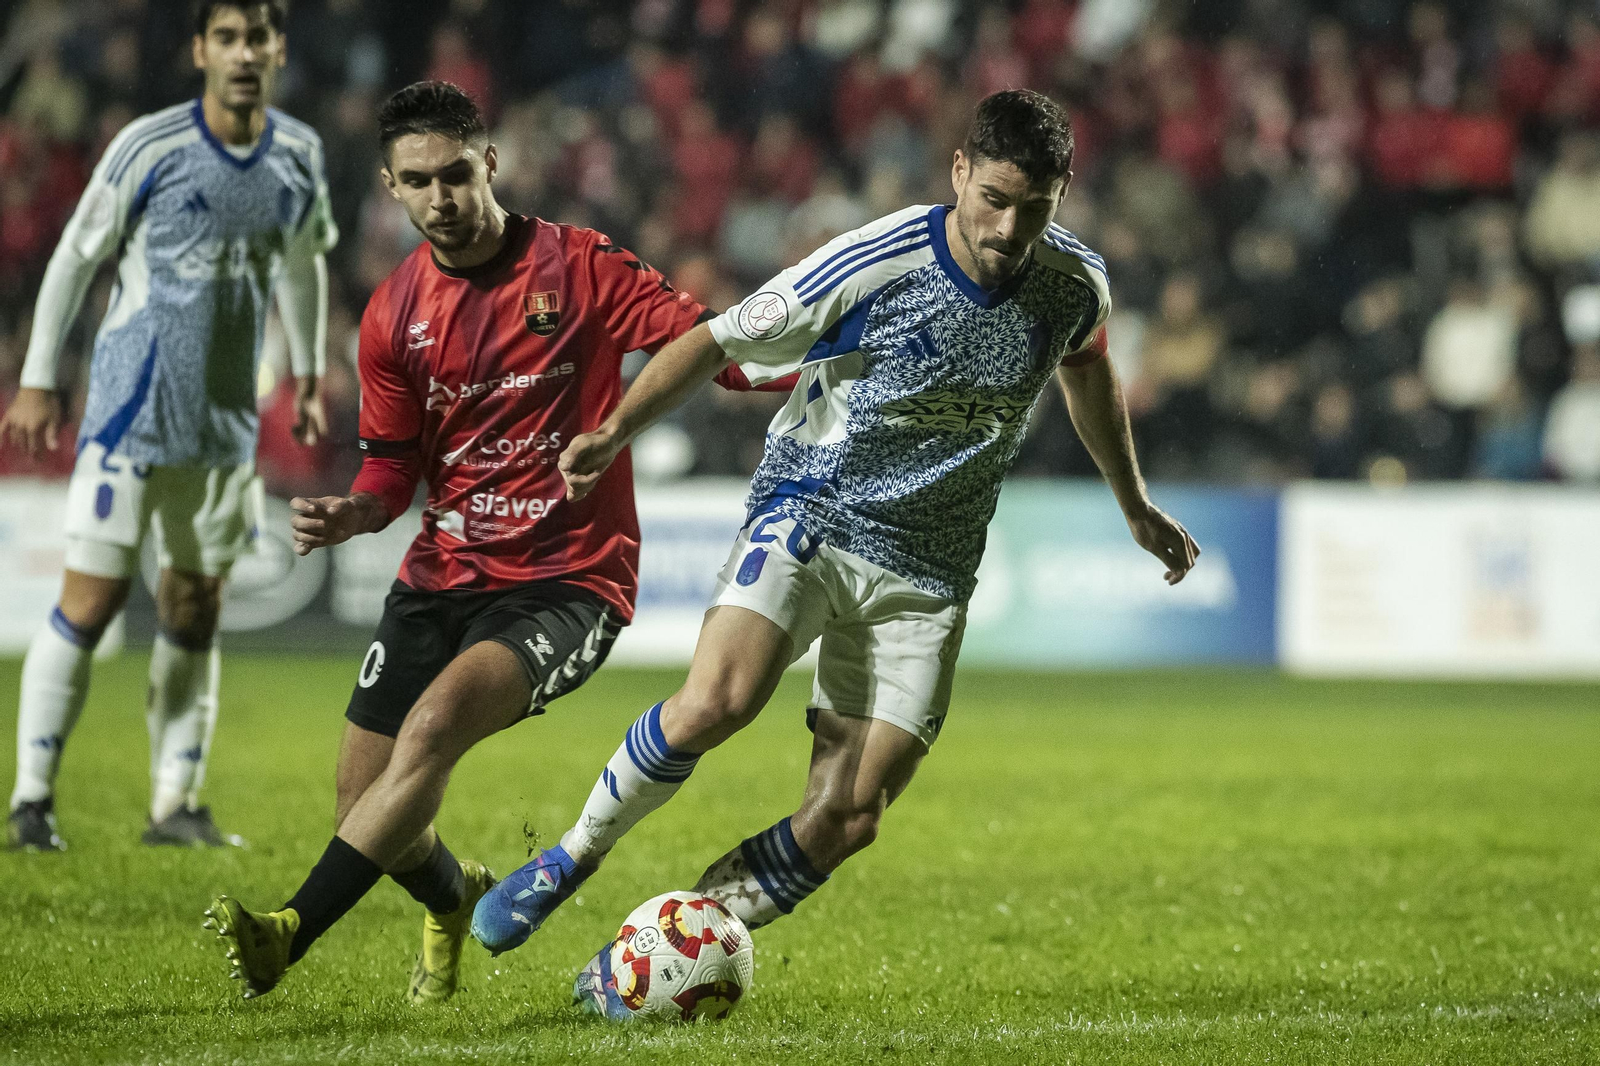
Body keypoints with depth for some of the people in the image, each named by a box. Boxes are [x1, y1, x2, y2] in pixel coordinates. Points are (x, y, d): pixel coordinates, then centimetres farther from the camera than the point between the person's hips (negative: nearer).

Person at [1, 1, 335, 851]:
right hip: (131, 407, -5)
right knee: (91, 598, -8)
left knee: (194, 610, 8)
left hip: (226, 422, 5)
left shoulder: (299, 157, 5)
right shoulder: (149, 147, -9)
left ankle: (175, 806, 14)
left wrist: (308, 377, 24)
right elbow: (75, 256, -2)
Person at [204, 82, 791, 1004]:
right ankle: (453, 902, 39)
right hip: (444, 574, 5)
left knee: (436, 723, -30)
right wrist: (355, 513, -9)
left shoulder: (579, 267, -7)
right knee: (368, 807, 3)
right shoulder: (396, 314, 6)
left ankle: (289, 937, -32)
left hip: (568, 580, -5)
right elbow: (394, 465, 13)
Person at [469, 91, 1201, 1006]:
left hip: (926, 574, 4)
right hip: (811, 513, -4)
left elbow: (1087, 367, 21)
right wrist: (615, 432, -20)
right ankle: (572, 858, -7)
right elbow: (720, 339, -7)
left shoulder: (1074, 286, -4)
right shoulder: (874, 263, -17)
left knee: (848, 820, -6)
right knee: (718, 699, -31)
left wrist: (1137, 508, 31)